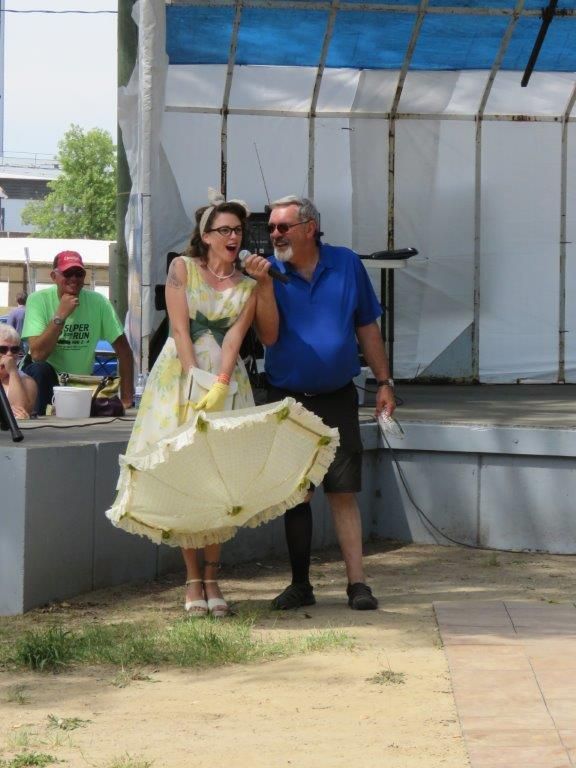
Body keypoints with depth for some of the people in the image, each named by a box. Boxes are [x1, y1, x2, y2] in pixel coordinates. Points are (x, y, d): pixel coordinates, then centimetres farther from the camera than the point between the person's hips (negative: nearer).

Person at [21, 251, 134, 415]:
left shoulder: (98, 302, -9)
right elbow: (37, 354, -24)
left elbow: (123, 350, -5)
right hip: (46, 378, -2)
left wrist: (127, 399, -10)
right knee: (39, 370, -33)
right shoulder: (38, 300, -14)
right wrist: (61, 315, -28)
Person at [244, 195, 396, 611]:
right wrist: (263, 284, -22)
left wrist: (384, 381, 5)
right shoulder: (270, 272, -1)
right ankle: (300, 584, 14)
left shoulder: (347, 264, 0)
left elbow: (367, 328, 7)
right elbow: (269, 336, -12)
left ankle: (357, 582, -3)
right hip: (287, 400, 1)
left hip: (337, 398, -1)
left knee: (343, 493, -4)